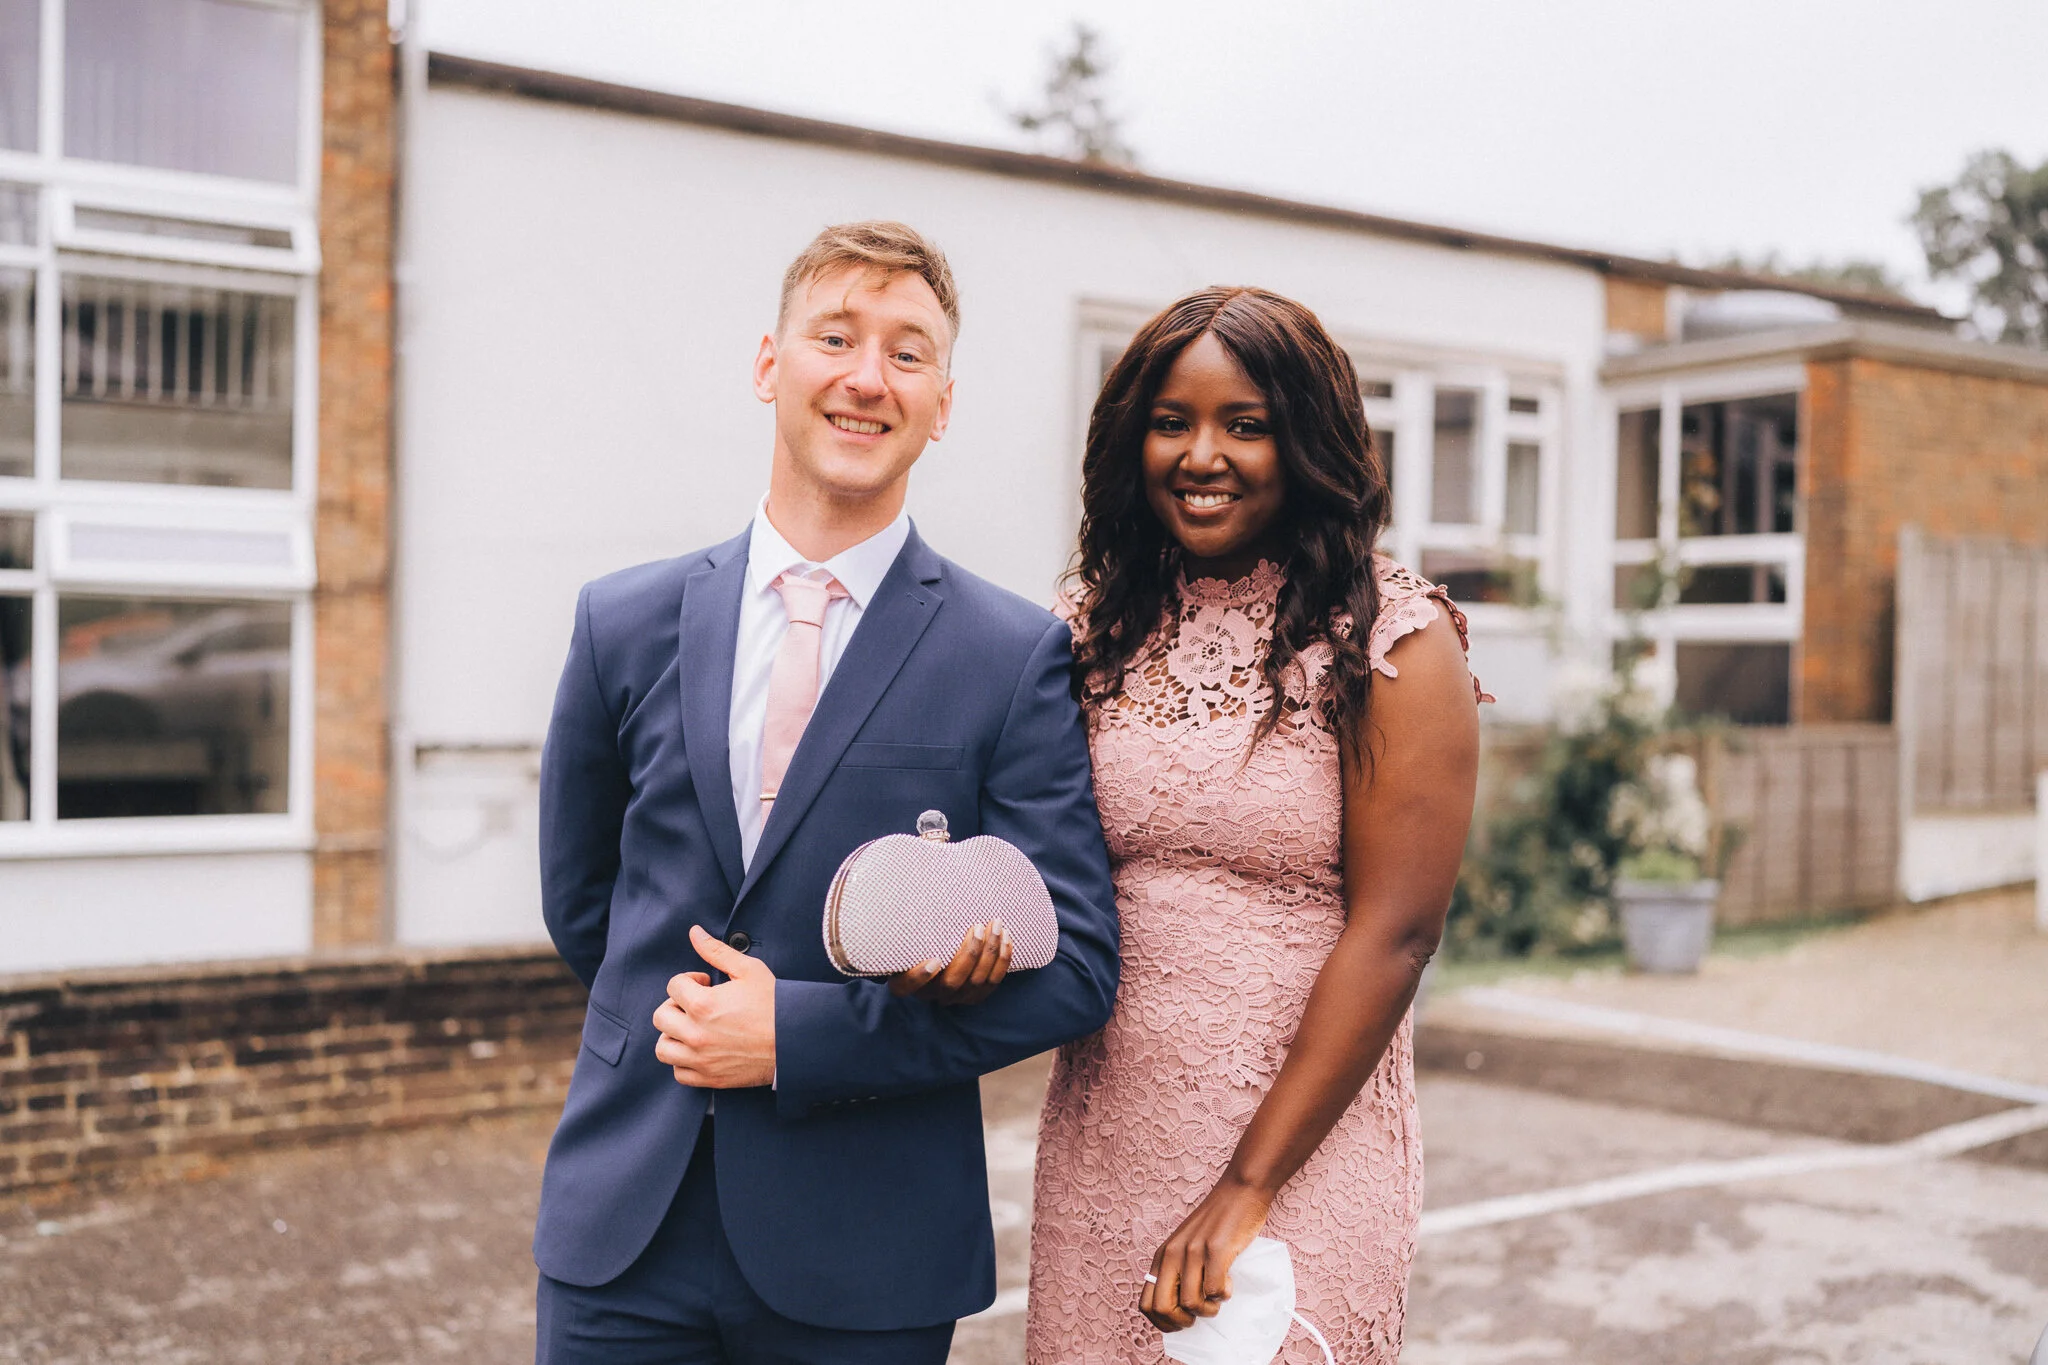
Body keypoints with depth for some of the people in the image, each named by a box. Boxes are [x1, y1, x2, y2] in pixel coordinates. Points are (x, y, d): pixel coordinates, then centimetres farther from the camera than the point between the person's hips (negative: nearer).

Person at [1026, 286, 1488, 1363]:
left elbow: (1392, 934, -12)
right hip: (1098, 1144, 4)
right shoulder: (1097, 624, 5)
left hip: (1303, 1147, -4)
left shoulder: (1395, 641, -8)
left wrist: (1249, 1186, -14)